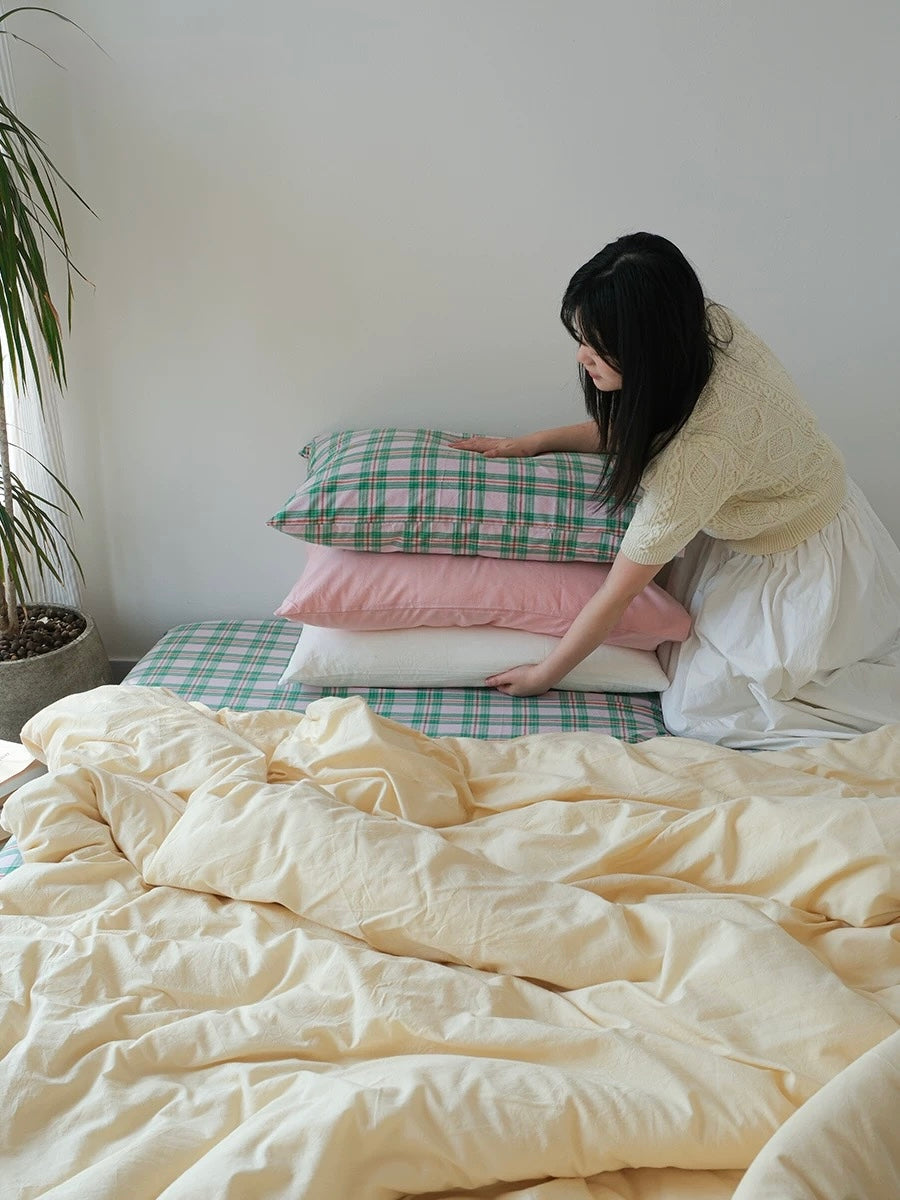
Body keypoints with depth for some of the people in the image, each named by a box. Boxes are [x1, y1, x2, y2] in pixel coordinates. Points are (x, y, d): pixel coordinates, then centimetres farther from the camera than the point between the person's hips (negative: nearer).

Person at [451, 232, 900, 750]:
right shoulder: (704, 325, -17)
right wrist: (534, 441, 1)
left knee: (696, 709, -4)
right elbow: (628, 428, 6)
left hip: (806, 566, -8)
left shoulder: (702, 450, -38)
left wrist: (543, 676, -12)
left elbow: (616, 595, -26)